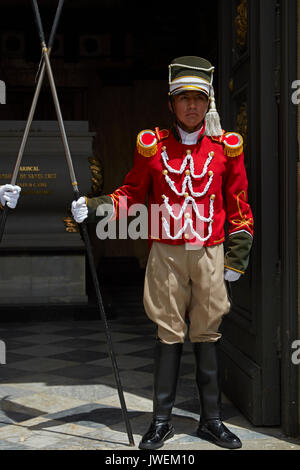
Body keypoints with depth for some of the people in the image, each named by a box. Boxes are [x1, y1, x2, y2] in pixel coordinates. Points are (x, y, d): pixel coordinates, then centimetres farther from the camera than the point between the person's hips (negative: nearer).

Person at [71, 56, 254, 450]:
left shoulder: (226, 147, 4)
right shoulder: (153, 146, 3)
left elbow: (238, 203, 9)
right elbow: (133, 192, 11)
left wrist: (238, 252, 5)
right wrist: (97, 206, -5)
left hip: (210, 254, 1)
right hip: (166, 253, -1)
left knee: (207, 334, 7)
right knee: (169, 334, 3)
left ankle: (211, 420, 19)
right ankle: (162, 420, 14)